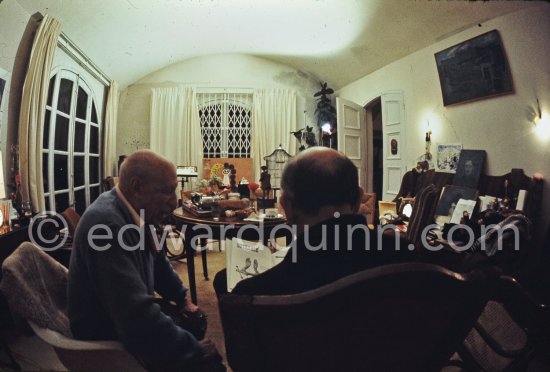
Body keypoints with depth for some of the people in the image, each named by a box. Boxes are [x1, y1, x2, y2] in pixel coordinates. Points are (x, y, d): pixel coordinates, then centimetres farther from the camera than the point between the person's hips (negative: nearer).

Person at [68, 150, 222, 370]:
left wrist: (182, 299, 13)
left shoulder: (135, 212, -4)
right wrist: (194, 350, -25)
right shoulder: (107, 223, -34)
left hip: (129, 313, 9)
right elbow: (137, 313, -36)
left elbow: (157, 260, 16)